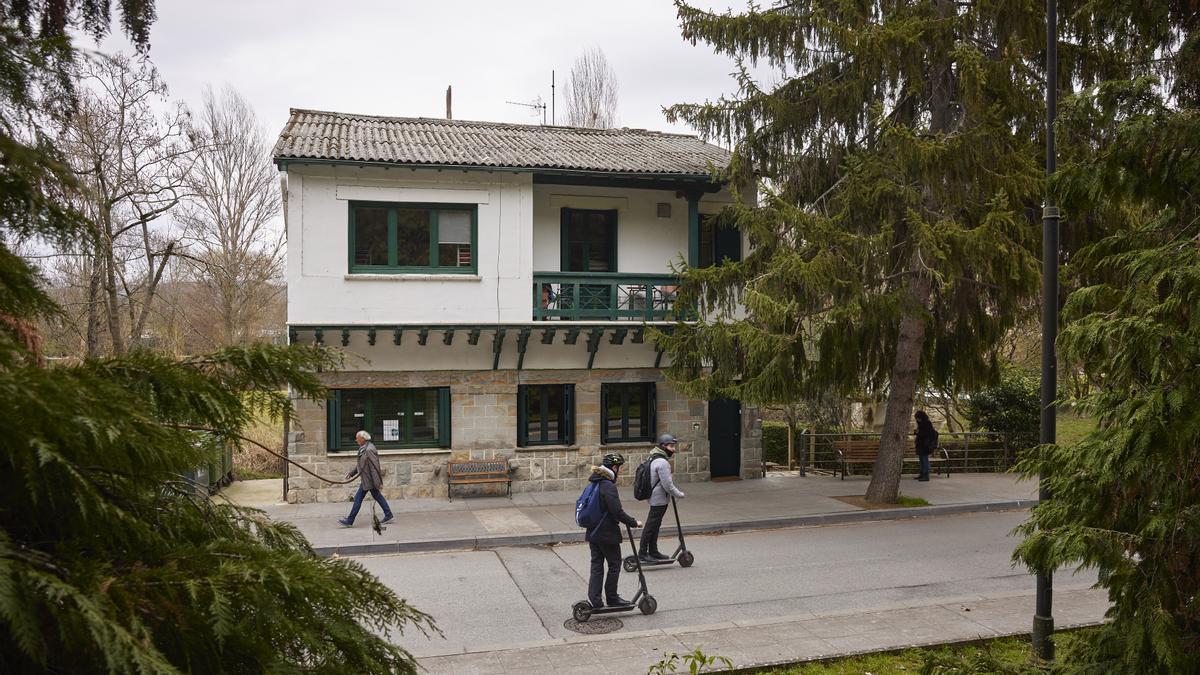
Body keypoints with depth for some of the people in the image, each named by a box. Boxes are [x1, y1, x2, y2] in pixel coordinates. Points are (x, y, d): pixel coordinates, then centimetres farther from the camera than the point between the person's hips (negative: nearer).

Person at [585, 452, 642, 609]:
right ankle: (612, 598, 17)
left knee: (596, 565, 11)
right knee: (614, 564, 8)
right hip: (607, 534, -8)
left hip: (593, 533, 8)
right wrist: (634, 523, -10)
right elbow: (617, 512, -22)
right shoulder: (609, 486, -20)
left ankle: (594, 599, 7)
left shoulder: (594, 483, 8)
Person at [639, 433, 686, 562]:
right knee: (651, 526, -2)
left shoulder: (655, 458, 12)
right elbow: (667, 485, -22)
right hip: (659, 499, -10)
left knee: (655, 525, 16)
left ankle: (653, 551, 24)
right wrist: (679, 494, -9)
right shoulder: (662, 463, -22)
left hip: (655, 498, 10)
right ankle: (642, 552, 6)